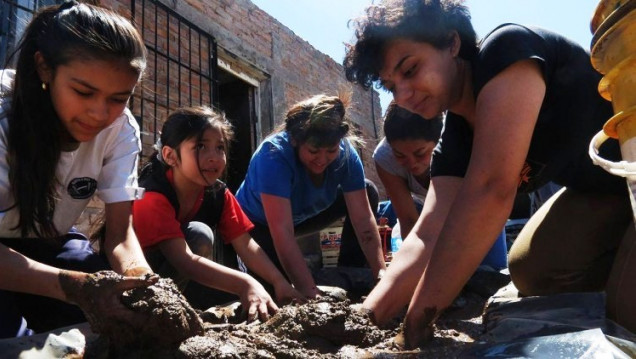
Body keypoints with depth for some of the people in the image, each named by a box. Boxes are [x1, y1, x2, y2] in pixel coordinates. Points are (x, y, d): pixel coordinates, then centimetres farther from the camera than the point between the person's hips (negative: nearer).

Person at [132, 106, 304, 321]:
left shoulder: (219, 194, -11)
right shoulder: (152, 197, -30)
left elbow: (245, 245, -16)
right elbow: (184, 260, -42)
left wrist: (280, 283, -31)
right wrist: (245, 284, -53)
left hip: (178, 281, 7)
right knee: (199, 234, -29)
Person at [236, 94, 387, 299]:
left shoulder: (346, 154, -23)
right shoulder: (274, 154, -37)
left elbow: (363, 218, -24)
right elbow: (282, 232, -43)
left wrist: (381, 273, -33)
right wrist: (310, 293, -46)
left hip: (301, 216, 5)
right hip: (258, 223, -5)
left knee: (368, 192, -8)